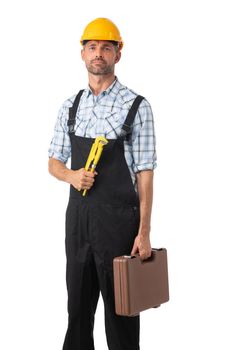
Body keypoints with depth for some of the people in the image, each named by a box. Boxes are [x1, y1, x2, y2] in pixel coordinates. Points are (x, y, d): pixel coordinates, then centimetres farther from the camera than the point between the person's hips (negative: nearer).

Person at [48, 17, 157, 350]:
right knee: (78, 304, 15)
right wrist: (71, 175, -9)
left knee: (120, 308, 5)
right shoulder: (70, 106, 9)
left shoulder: (136, 106, -6)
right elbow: (54, 162, 15)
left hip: (118, 218, -4)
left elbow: (145, 174, -7)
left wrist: (144, 232, -11)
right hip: (78, 214, 5)